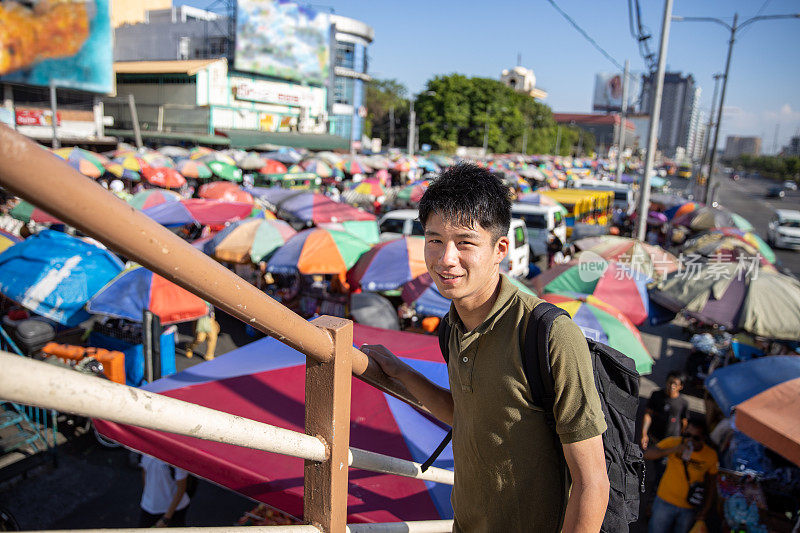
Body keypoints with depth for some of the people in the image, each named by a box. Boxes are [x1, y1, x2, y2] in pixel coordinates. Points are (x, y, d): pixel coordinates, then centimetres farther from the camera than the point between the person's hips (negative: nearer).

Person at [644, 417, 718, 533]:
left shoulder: (711, 455, -10)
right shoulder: (673, 442, -17)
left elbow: (711, 482, 4)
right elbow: (647, 454, -28)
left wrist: (706, 508, 4)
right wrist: (673, 450, -40)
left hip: (690, 508, 1)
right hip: (666, 501, -1)